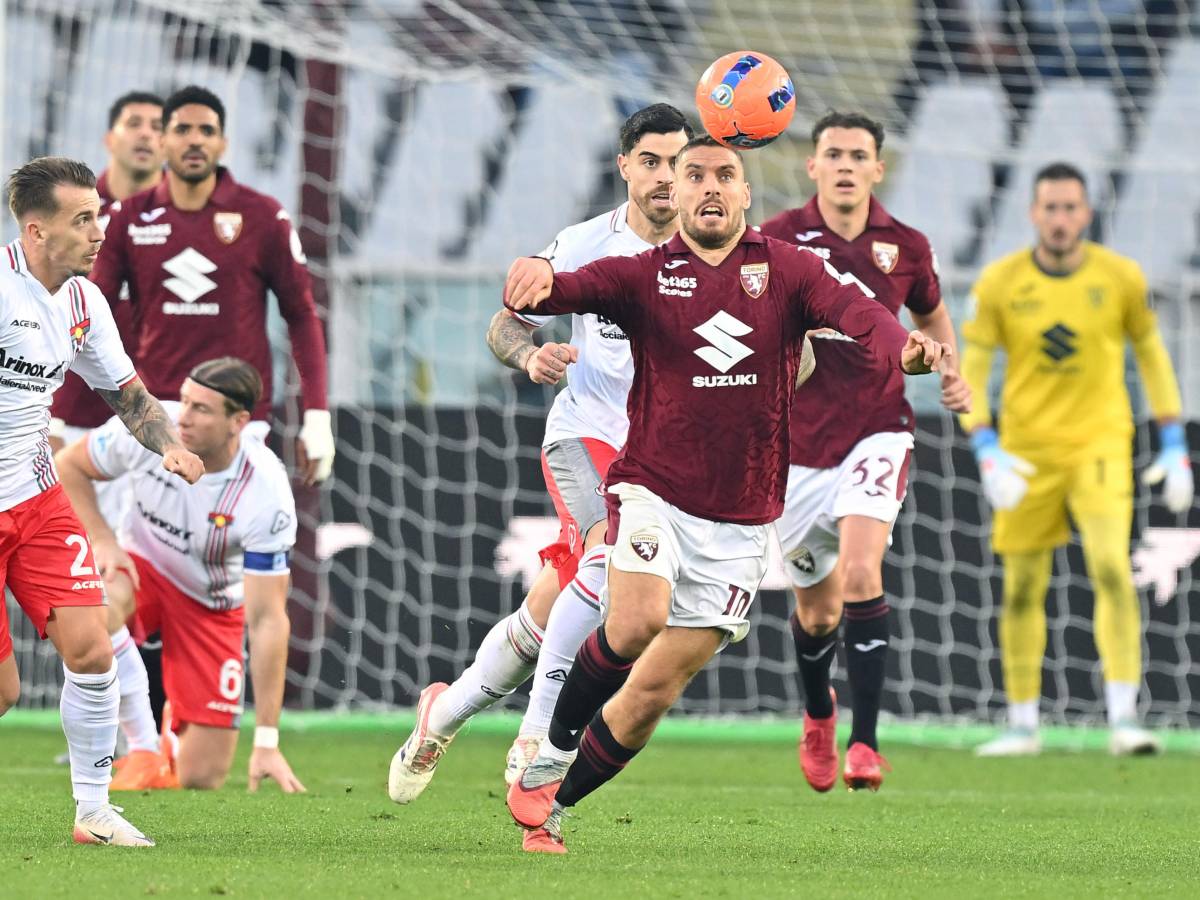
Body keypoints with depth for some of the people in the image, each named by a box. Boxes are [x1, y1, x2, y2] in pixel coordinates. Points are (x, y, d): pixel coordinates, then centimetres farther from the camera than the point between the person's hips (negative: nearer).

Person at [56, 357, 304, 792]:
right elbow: (68, 465, -2)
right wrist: (102, 540, -19)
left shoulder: (268, 495, -29)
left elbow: (267, 619, -27)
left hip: (213, 604, -1)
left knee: (202, 779, -9)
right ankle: (143, 748, -20)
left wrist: (266, 743, -27)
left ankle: (175, 728, 29)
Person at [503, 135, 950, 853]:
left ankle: (554, 803, 23)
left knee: (656, 689, 3)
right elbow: (574, 289, -16)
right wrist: (537, 280, -42)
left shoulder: (785, 269, 2)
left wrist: (902, 347, -39)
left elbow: (852, 309, -16)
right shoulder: (646, 274, 1)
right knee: (638, 620, -29)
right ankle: (549, 757, -7)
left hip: (742, 521, 2)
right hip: (654, 491, -2)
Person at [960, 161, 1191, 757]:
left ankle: (1123, 719, -19)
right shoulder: (1000, 283, -4)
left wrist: (1175, 449, 6)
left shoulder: (1120, 278, -2)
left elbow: (1152, 356, 10)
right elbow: (969, 373, -2)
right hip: (1027, 451, 1)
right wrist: (987, 455, -14)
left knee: (1112, 571, -19)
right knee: (1022, 591, 5)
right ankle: (1022, 726, 19)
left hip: (1100, 445, -1)